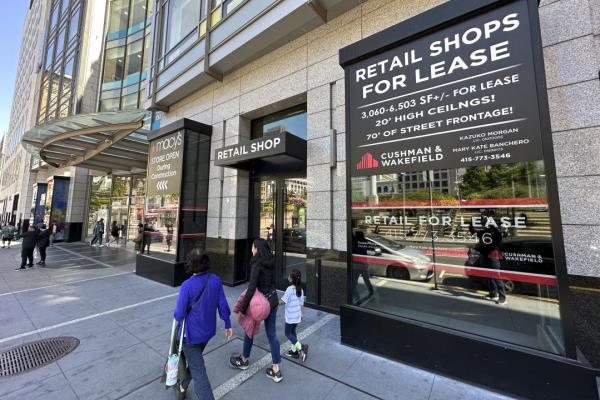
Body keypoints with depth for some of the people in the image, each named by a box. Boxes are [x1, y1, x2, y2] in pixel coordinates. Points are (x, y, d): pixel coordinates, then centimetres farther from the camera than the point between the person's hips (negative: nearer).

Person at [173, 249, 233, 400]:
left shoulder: (187, 286, -27)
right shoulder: (215, 280, -15)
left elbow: (179, 314, -18)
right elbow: (223, 305, -9)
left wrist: (175, 313, 6)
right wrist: (228, 324, 4)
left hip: (191, 334, -5)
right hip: (208, 331, 5)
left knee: (198, 371, 10)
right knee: (194, 359, 31)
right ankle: (182, 387, 56)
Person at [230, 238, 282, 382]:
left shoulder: (257, 265, -21)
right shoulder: (270, 263, 1)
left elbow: (251, 287, -24)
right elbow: (271, 281, 6)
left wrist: (243, 307, -17)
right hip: (273, 300, 6)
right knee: (272, 334, 15)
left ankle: (244, 360, 43)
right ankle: (276, 370, 23)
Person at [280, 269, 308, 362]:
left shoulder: (290, 289, -22)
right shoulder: (300, 290, -1)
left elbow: (283, 301, -22)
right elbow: (301, 304, 7)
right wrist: (301, 314, 18)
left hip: (290, 317, -7)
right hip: (297, 316, 7)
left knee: (288, 333, 9)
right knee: (293, 332, 22)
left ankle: (301, 347, -2)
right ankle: (294, 351, 29)